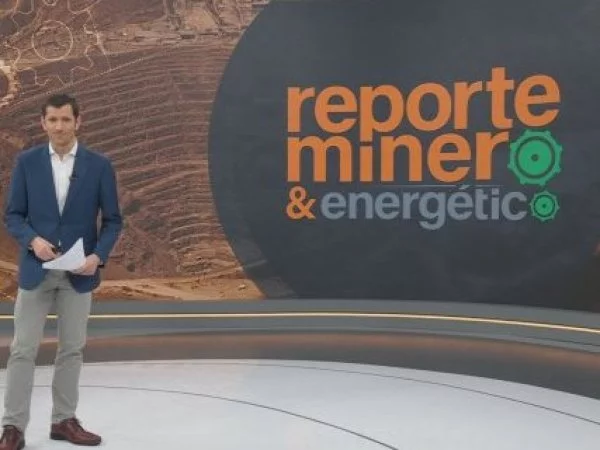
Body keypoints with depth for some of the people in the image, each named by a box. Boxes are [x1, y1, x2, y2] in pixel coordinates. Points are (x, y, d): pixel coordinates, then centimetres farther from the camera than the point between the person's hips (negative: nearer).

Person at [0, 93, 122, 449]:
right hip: (36, 269, 0)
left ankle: (64, 420, 22)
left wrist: (98, 256, -14)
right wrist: (33, 240, -17)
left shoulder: (99, 165, -1)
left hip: (79, 272, 1)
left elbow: (113, 220, 1)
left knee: (72, 349, 9)